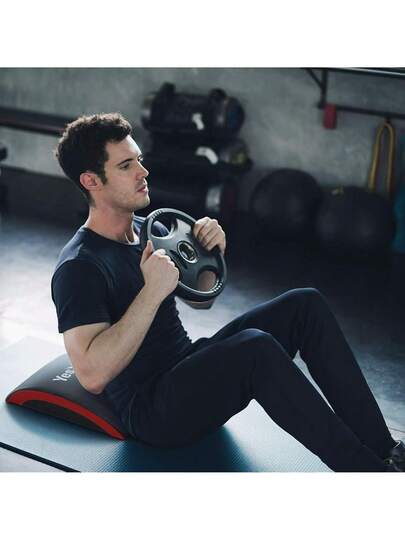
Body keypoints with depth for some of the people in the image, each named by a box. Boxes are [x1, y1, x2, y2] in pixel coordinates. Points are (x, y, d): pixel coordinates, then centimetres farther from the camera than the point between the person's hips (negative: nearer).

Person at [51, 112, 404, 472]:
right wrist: (152, 291, -31)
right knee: (255, 348, -36)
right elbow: (93, 375, -29)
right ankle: (372, 472, -26)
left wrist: (211, 252, -1)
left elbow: (201, 299, 20)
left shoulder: (148, 229, 10)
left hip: (189, 367, 9)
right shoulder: (79, 267, -17)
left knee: (306, 305, -7)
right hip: (152, 410, -9)